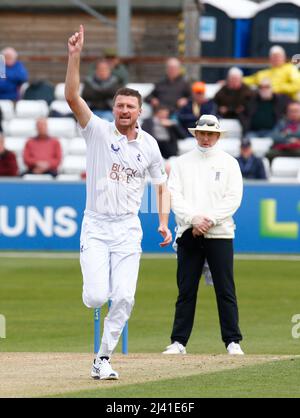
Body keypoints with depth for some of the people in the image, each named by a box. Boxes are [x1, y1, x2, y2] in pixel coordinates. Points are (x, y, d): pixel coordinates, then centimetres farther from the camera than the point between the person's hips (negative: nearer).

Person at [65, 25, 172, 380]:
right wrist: (75, 56, -26)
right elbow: (72, 97, -15)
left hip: (128, 230, 2)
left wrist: (164, 223, 2)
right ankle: (95, 283, 27)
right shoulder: (98, 131, -2)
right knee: (95, 298, -13)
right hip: (95, 227, -2)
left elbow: (161, 185, 15)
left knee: (124, 299, -9)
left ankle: (103, 360, 5)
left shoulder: (149, 145, 6)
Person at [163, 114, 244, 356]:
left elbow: (234, 198, -2)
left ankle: (233, 342, 1)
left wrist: (210, 220, -14)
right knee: (186, 290, 2)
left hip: (220, 234, -1)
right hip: (188, 235, 1)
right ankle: (179, 342, 5)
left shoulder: (229, 163, 7)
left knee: (225, 289, -3)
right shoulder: (182, 163, 11)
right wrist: (193, 219, -14)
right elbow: (174, 196, 1)